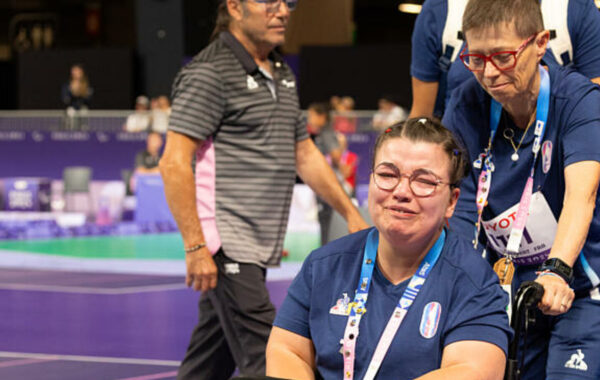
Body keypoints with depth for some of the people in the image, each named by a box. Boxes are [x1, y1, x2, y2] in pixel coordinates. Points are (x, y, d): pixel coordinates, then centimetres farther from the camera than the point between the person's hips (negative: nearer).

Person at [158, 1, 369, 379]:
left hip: (259, 248, 8)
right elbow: (174, 163, -15)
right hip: (227, 246, -8)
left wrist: (351, 213, 23)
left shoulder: (283, 75, 17)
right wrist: (196, 247, -20)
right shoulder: (210, 73, -9)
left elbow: (305, 154, 27)